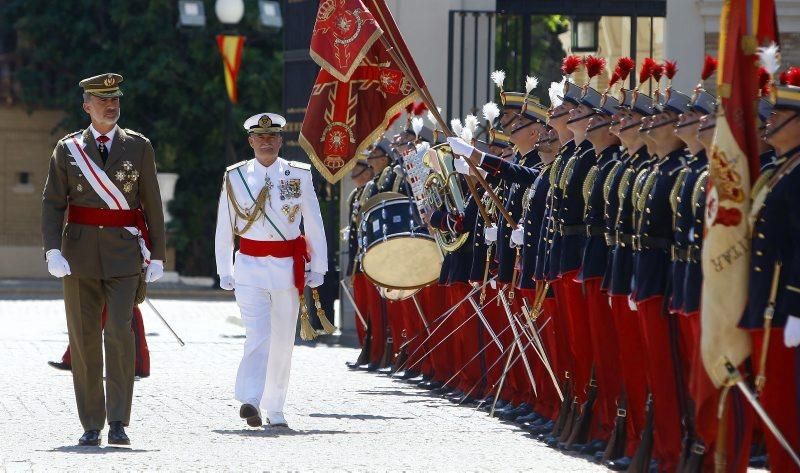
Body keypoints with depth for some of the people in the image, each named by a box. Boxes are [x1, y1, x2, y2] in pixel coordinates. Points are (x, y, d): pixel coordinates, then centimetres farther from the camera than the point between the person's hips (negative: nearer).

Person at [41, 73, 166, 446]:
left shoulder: (139, 147, 6)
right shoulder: (67, 149, 7)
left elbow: (152, 205, 7)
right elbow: (52, 203, 2)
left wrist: (157, 256, 3)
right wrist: (53, 250, -12)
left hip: (124, 257, -1)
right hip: (80, 256, 1)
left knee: (119, 334, -14)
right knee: (84, 340, 2)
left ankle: (118, 423, -10)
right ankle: (91, 425, 10)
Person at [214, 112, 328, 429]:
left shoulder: (299, 176, 2)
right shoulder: (235, 178, 2)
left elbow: (314, 224, 6)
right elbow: (224, 228, 9)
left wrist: (318, 269, 4)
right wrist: (224, 271, 9)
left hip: (288, 268, 1)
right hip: (249, 268, -1)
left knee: (282, 341, 7)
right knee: (257, 334, -18)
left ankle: (275, 410, 17)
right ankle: (250, 401, -27)